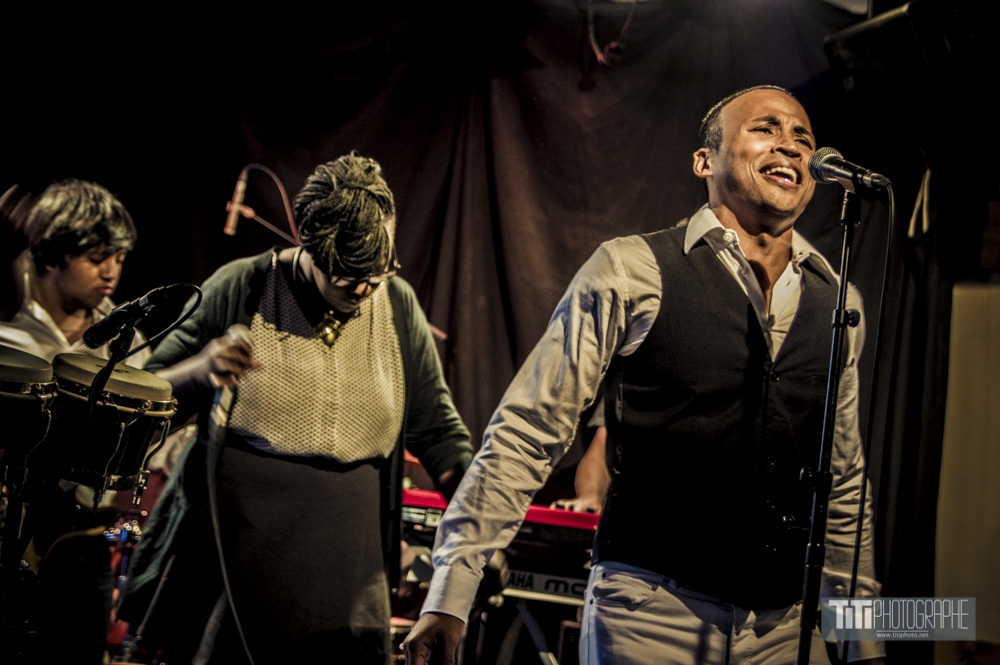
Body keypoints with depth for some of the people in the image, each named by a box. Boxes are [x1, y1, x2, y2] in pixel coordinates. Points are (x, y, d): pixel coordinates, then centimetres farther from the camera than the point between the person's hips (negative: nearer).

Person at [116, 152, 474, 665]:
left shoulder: (399, 306, 4)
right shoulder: (241, 289, -3)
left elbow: (437, 430, 11)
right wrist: (201, 371, -18)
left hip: (343, 562, 2)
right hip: (232, 545, -2)